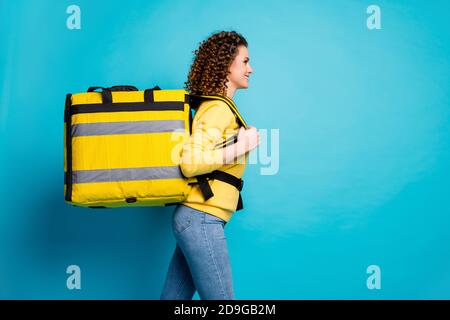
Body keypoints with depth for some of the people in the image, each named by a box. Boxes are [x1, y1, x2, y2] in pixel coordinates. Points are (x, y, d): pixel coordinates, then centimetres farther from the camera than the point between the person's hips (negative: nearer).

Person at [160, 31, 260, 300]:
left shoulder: (212, 106, 17)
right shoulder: (220, 108, -12)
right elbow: (190, 163, -22)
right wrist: (240, 148, -17)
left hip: (194, 219, 9)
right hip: (202, 220, -9)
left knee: (175, 297, 12)